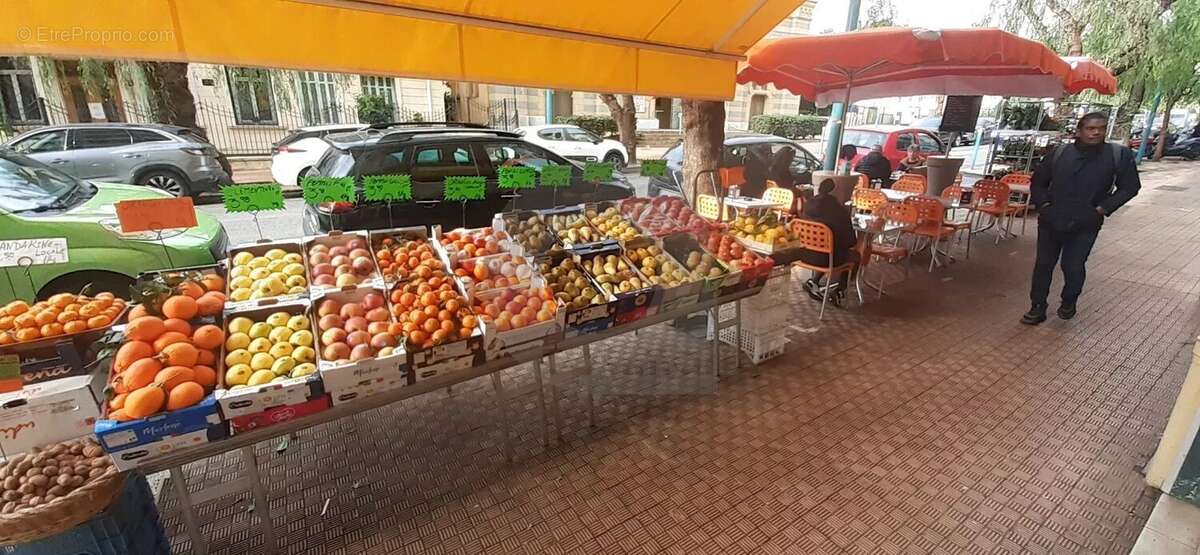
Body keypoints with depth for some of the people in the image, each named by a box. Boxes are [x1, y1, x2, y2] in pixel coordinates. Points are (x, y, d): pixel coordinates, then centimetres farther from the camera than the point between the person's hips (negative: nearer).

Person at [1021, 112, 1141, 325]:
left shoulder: (1120, 155, -2)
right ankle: (1038, 308, 14)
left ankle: (1069, 303, 29)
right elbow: (1038, 182, 10)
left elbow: (1129, 187, 4)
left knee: (1074, 267, 4)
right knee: (1044, 264, 5)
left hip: (1085, 225, -1)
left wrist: (1103, 208, -7)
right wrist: (1044, 204, -3)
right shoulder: (1059, 153, 0)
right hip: (1051, 221, 1)